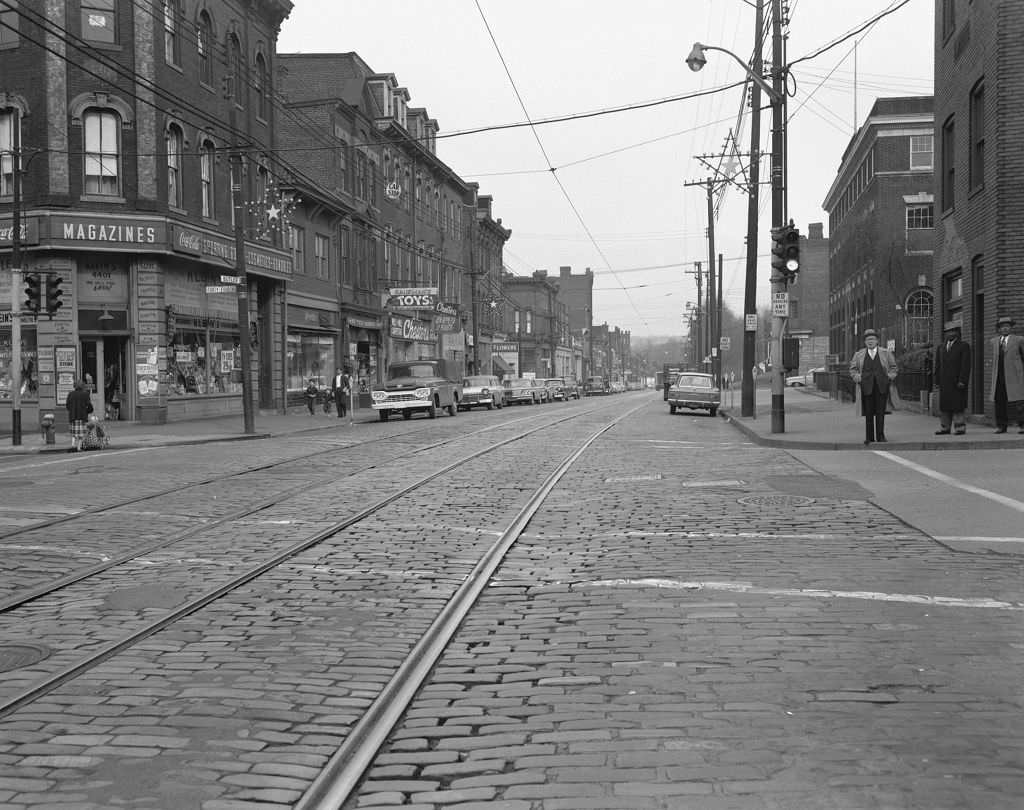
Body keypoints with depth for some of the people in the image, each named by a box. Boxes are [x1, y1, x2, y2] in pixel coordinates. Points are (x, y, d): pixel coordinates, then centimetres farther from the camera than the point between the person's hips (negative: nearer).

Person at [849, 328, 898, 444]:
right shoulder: (859, 355, 14)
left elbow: (893, 368, 15)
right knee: (868, 413, -1)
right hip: (866, 387, 0)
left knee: (880, 412, -3)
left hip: (882, 387, 0)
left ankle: (880, 436, 3)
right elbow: (853, 369, 18)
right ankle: (869, 438, 3)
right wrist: (857, 378, 1)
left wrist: (890, 377, -2)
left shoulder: (886, 353, 12)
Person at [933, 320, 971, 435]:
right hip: (944, 383, 5)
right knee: (944, 406, 5)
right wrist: (937, 381, 10)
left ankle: (960, 428, 2)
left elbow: (965, 365, -6)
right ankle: (944, 428, 10)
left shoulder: (964, 346, 1)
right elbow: (938, 365, 17)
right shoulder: (941, 347, 18)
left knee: (958, 406, -3)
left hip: (957, 382, -5)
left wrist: (962, 381, -14)